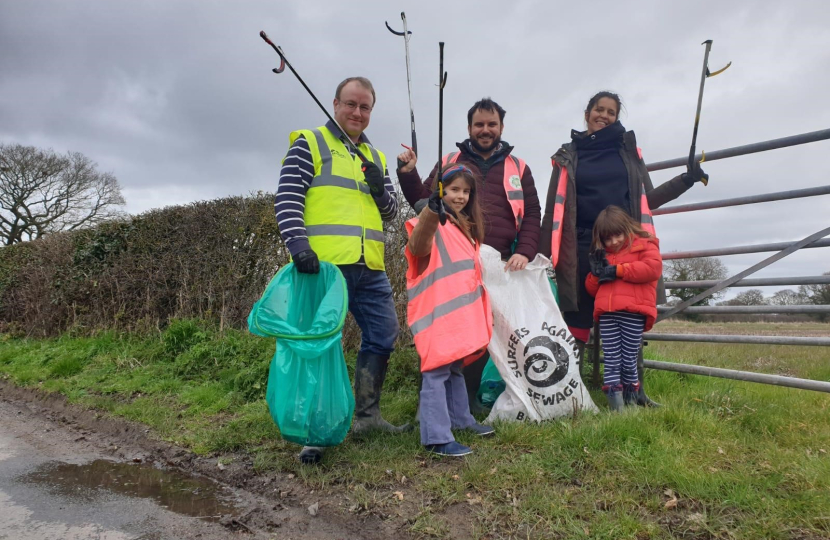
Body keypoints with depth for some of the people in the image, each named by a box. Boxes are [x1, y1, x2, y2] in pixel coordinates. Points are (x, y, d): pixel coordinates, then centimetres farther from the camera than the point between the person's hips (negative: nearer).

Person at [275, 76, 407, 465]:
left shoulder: (375, 157, 22)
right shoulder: (310, 143, 4)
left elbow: (391, 212, 22)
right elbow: (287, 197, -7)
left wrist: (380, 189, 0)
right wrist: (297, 242, -22)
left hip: (370, 268, 7)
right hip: (323, 263, -6)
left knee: (382, 337, 10)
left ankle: (367, 414, 25)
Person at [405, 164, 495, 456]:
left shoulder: (466, 226, 18)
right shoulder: (431, 223, -9)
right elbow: (417, 247, -33)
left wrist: (482, 312, 29)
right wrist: (431, 212, -49)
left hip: (461, 310, 9)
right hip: (437, 312, -9)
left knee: (456, 366, 21)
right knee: (437, 371, -9)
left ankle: (460, 419, 35)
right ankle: (437, 437, -5)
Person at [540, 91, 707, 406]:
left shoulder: (628, 150, 13)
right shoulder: (568, 156, 9)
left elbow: (647, 199, 15)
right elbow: (554, 209, 5)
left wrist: (686, 179, 3)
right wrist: (543, 252, -1)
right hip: (582, 248, -2)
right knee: (576, 321, -2)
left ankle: (633, 389, 14)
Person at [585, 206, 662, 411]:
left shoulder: (644, 245, 11)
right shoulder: (602, 255, 26)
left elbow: (653, 267, -11)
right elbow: (591, 289, 27)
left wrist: (617, 270, -8)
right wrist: (597, 274, 5)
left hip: (633, 312, -4)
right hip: (607, 313, 4)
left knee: (629, 359, 0)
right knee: (611, 359, -1)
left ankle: (630, 397, 15)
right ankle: (614, 400, -1)